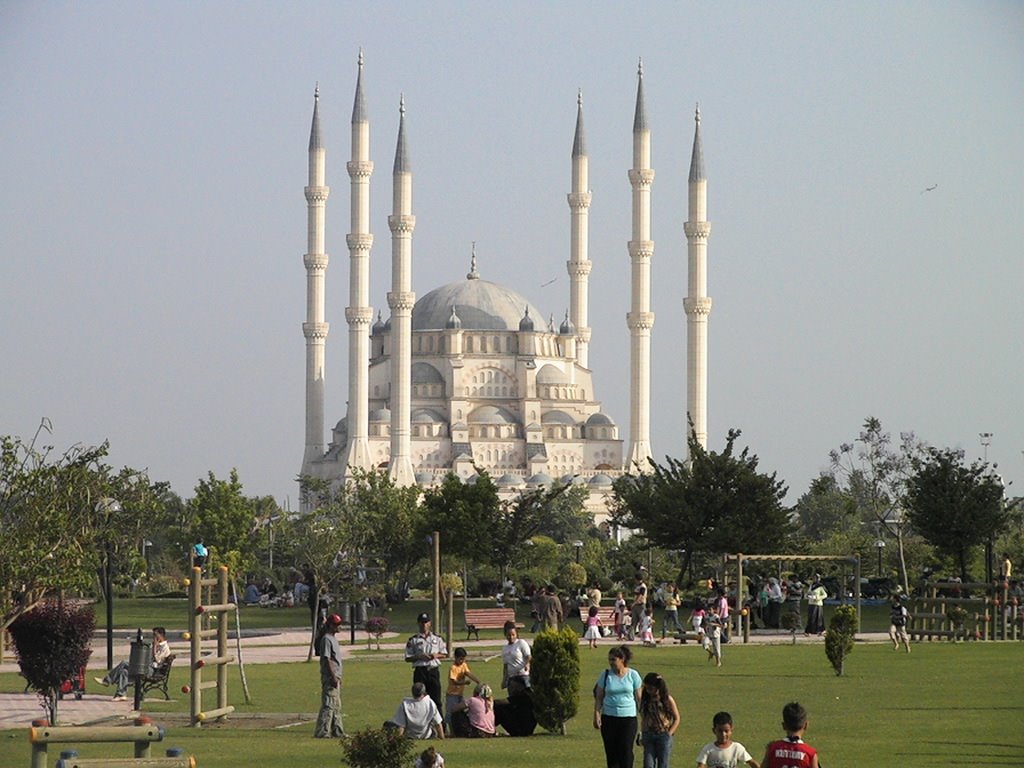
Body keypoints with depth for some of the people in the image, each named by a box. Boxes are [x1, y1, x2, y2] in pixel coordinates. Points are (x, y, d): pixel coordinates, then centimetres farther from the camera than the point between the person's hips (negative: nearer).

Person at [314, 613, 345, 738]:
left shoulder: (333, 639, 18)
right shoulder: (326, 639, -12)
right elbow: (327, 659, -18)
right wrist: (333, 677, -22)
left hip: (336, 677, 11)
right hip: (329, 677, -11)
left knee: (336, 706, 14)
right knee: (328, 705, -13)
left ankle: (337, 731, 19)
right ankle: (322, 732, -15)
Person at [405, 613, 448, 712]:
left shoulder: (437, 639, 11)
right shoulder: (413, 640, 4)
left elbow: (445, 654, 14)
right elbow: (408, 658, 3)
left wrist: (436, 655, -7)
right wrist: (419, 657, -14)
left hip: (433, 670, 2)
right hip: (420, 671, -2)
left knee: (436, 698, 1)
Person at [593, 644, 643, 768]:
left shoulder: (633, 675, 1)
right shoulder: (606, 675, 3)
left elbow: (638, 698, 6)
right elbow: (599, 697, 5)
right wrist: (596, 715, -6)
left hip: (628, 717, -2)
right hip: (609, 718, 2)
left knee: (626, 752, -6)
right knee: (611, 752, 3)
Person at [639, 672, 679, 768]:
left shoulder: (668, 700, -4)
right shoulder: (645, 700, 5)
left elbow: (676, 719, 2)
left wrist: (669, 734, -7)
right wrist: (642, 735, 5)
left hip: (663, 736, -3)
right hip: (648, 736, 3)